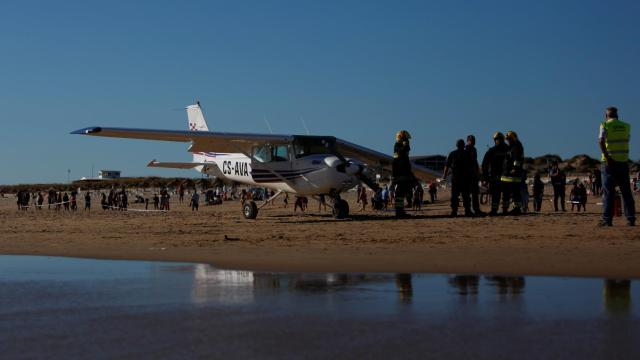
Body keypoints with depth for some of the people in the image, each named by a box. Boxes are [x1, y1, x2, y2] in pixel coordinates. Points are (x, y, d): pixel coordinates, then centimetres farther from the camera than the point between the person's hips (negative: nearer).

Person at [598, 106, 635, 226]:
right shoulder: (626, 126, 10)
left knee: (608, 191, -1)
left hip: (609, 162, -3)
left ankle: (607, 219, -5)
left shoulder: (605, 125, -2)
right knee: (626, 191, 8)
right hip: (623, 162, 3)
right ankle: (631, 219, 4)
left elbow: (601, 141, -17)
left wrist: (607, 156, -21)